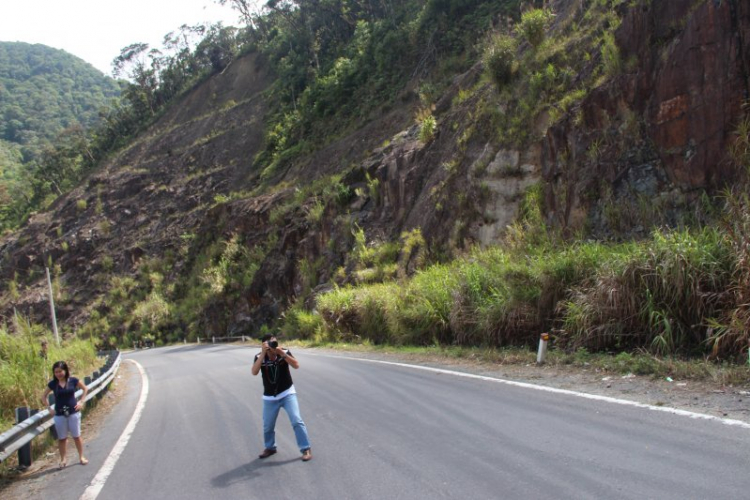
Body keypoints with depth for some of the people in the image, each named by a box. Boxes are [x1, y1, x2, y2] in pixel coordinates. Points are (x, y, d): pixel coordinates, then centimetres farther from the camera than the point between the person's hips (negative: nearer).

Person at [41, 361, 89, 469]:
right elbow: (44, 396, 9)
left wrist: (81, 401, -1)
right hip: (59, 414, 1)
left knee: (76, 436, 7)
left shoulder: (73, 381, -6)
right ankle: (63, 460, 21)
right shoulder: (52, 384, -3)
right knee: (62, 438, 9)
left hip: (73, 412, -1)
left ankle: (81, 457, 20)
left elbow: (85, 389, 7)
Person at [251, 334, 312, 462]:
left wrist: (282, 353, -34)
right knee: (268, 426, 11)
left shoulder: (285, 352, -13)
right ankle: (270, 447, 37)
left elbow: (296, 365, -24)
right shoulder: (259, 357, -12)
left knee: (296, 420, -12)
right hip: (270, 397, 2)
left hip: (287, 393, -2)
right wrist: (263, 354, -34)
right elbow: (254, 372, -27)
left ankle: (306, 449, -3)